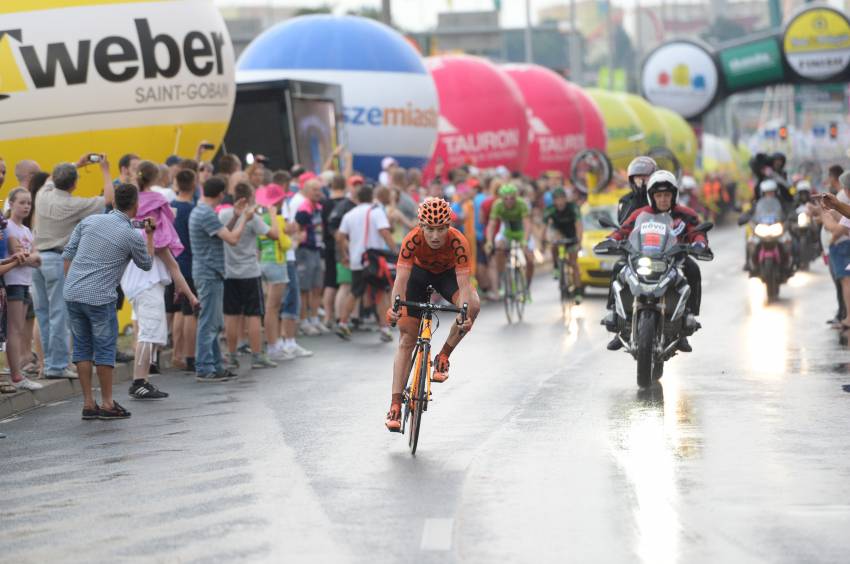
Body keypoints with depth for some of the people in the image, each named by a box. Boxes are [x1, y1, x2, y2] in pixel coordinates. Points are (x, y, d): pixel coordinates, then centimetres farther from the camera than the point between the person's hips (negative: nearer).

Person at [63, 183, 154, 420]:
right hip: (100, 298, -5)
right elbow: (146, 264, 12)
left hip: (72, 293, 5)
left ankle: (88, 403, 13)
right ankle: (107, 403, 10)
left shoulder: (90, 221, 6)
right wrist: (150, 236, 22)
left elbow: (68, 254, 8)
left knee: (82, 348, 11)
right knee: (104, 349, 6)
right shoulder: (132, 236, -6)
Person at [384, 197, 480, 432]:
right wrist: (395, 307, -58)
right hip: (419, 273, 0)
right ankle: (395, 404, -4)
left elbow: (464, 282, -40)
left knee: (473, 306, -31)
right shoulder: (413, 240, -34)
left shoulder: (458, 242, -35)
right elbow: (401, 279, -40)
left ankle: (443, 356, -10)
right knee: (406, 339, -7)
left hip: (448, 273, 0)